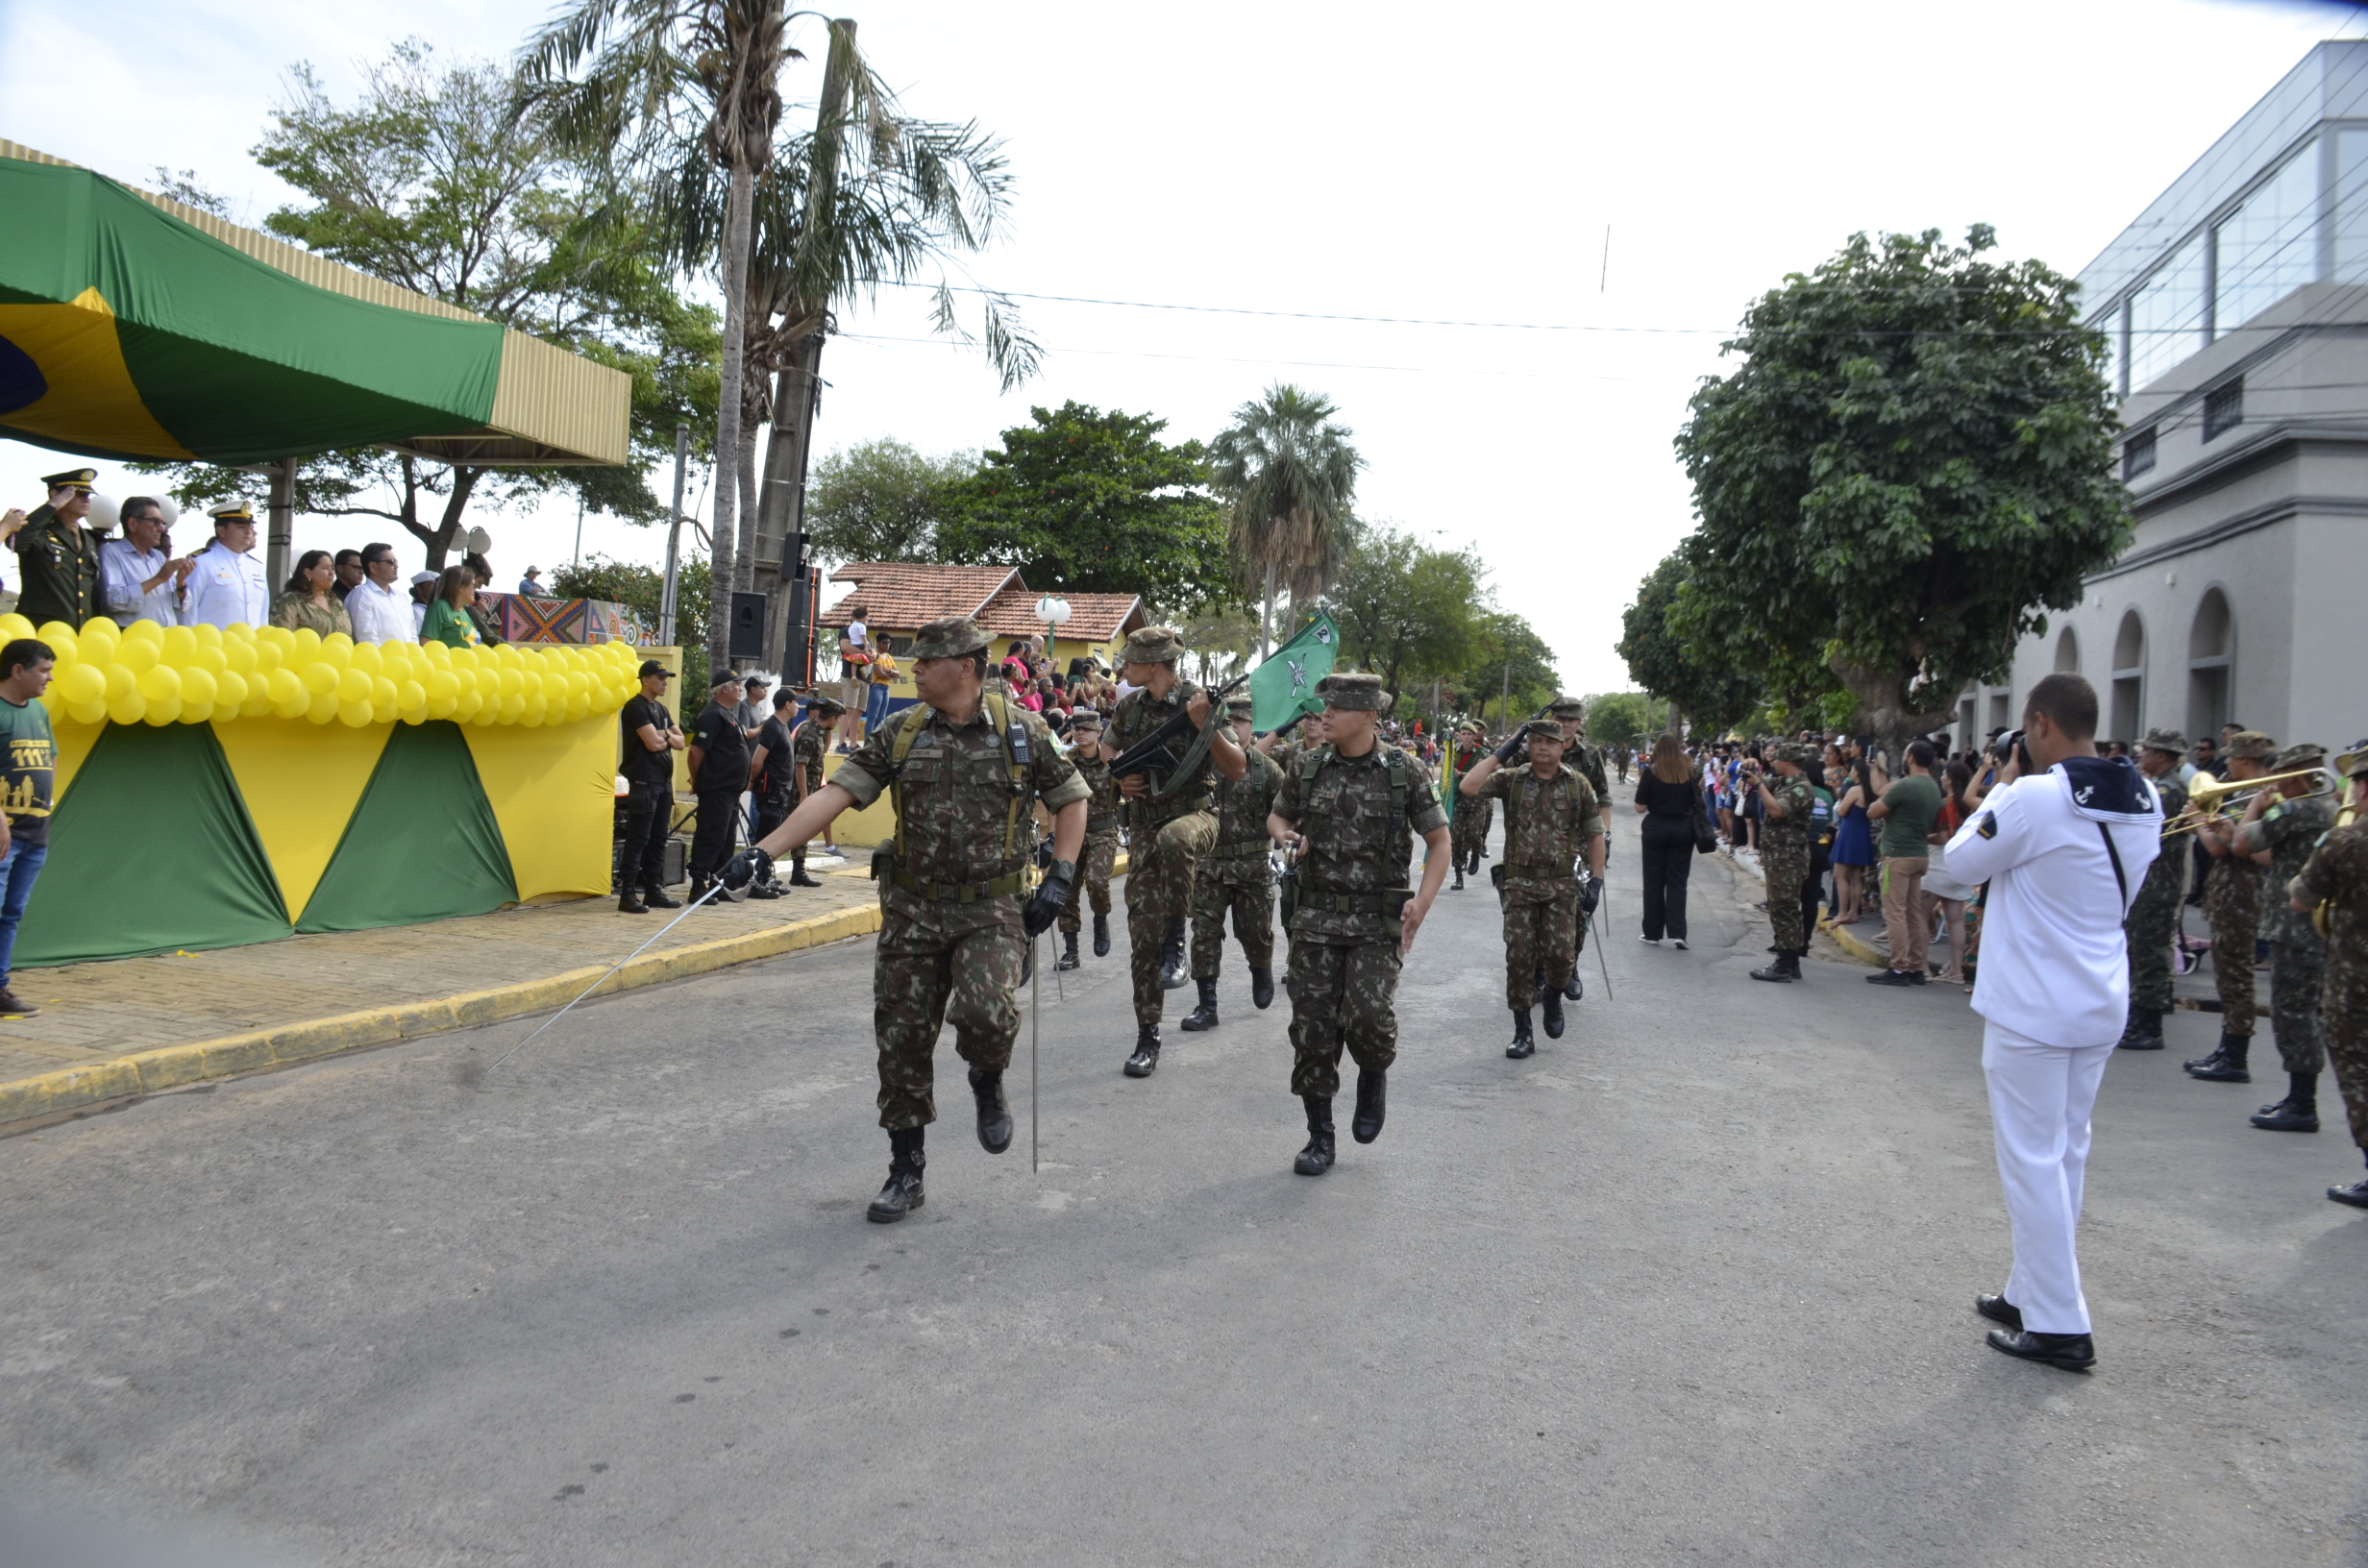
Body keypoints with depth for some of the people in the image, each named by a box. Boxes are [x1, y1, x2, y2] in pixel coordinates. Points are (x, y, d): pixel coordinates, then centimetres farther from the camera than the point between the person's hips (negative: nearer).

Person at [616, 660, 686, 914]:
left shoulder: (661, 709, 18)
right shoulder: (636, 708, -9)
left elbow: (680, 742, 13)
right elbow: (653, 744, -18)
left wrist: (664, 735, -7)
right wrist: (669, 737, 3)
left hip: (663, 781, 9)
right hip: (643, 782, -9)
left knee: (658, 839, 10)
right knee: (638, 840, -9)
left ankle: (654, 891, 15)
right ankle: (627, 895, -7)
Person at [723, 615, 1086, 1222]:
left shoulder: (1021, 730, -2)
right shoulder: (900, 734, 4)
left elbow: (1071, 800, 7)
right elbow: (835, 792, -3)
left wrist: (1060, 876, -4)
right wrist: (764, 851, -13)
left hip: (992, 909, -3)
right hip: (912, 910, 3)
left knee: (985, 1013, -26)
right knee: (902, 1040, 4)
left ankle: (988, 1082, 11)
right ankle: (906, 1172, 21)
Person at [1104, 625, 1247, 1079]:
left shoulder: (1198, 701, -9)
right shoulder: (1130, 706, 7)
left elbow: (1237, 769, -14)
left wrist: (1204, 726, -27)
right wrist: (1119, 779, 2)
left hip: (1193, 815, -5)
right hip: (1143, 825, 5)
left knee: (1173, 839, -42)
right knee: (1142, 934, 1)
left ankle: (1175, 941, -21)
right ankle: (1147, 1039, 12)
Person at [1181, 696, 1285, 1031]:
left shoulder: (1266, 768, -1)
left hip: (1253, 865, -1)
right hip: (1210, 862, 1)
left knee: (1256, 931, 9)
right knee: (1205, 934, -1)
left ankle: (1261, 971, 43)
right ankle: (1206, 1006, 6)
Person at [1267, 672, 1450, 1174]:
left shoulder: (1404, 771, -3)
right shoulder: (1307, 766, 4)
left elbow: (1438, 840, 3)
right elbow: (1277, 816, 19)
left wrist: (1422, 901, -10)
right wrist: (1286, 837, -5)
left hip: (1379, 923, -3)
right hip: (1316, 919, 3)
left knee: (1367, 1015, -19)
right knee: (1312, 1028, 2)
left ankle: (1374, 1076, 16)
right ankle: (1319, 1138, 17)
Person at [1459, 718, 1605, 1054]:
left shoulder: (1578, 784, 3)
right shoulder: (1511, 780, 1)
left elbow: (1594, 835, 7)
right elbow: (1468, 788, -15)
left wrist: (1596, 880, -1)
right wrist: (1503, 752, -10)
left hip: (1562, 884, 0)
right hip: (1519, 882, 0)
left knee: (1561, 955, -7)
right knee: (1519, 957, -1)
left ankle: (1553, 997, 27)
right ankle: (1523, 1033, 10)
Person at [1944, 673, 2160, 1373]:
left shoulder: (2034, 799, -21)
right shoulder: (2142, 799, 3)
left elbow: (1963, 862, -7)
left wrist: (2002, 787, 3)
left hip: (2031, 1007, -8)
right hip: (2102, 1002, 8)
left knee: (2034, 1159, 1)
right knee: (2067, 1154, 17)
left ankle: (2057, 1325, 6)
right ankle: (2032, 1290, 30)